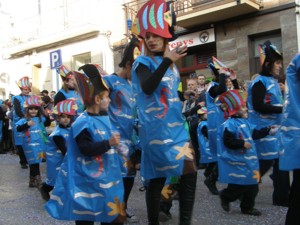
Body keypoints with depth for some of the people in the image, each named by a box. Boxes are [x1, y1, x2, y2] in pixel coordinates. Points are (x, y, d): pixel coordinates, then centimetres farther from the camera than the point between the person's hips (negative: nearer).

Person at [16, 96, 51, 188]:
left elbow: (47, 123, 18)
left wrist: (47, 116, -1)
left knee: (34, 163, 18)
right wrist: (27, 124, -34)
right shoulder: (24, 120, -10)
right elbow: (18, 128, -21)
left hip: (40, 144, 5)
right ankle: (38, 181, 11)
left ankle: (33, 181, 31)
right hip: (31, 146, -5)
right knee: (34, 163, 1)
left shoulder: (41, 118, 4)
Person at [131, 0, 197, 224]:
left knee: (189, 172, 8)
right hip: (156, 128, -7)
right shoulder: (143, 62, -6)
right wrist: (167, 60, -30)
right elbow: (147, 88, -27)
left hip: (176, 126, 7)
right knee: (157, 178, -4)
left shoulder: (171, 64, 14)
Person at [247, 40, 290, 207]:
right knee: (264, 163, -4)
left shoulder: (273, 82, 15)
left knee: (280, 162, 9)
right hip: (264, 130, -9)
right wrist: (283, 109, -21)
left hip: (275, 129, 9)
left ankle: (281, 197, 18)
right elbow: (258, 106, -23)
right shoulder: (260, 82, -12)